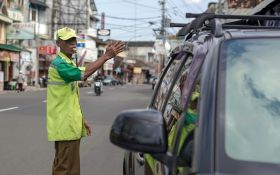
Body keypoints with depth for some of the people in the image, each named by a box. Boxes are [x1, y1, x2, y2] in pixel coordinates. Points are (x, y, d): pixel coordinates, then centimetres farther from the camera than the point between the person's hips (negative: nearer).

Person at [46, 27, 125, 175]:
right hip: (65, 125, -10)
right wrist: (106, 56, -31)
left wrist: (81, 119, 18)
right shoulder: (60, 64, -15)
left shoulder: (68, 63, 17)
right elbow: (83, 74, -32)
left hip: (65, 125, 10)